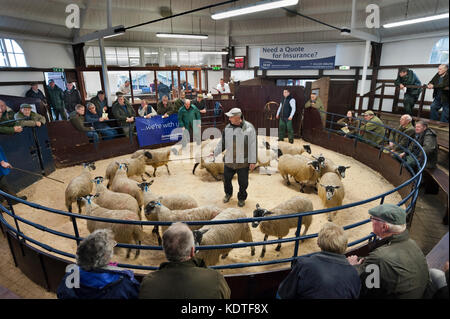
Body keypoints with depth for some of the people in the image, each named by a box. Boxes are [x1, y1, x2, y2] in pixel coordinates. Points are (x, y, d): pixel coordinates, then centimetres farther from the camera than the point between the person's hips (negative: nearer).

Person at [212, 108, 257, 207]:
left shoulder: (249, 128, -13)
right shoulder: (227, 128, 0)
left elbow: (253, 145, -11)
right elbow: (222, 143, 12)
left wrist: (253, 161, -11)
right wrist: (215, 153, 10)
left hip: (243, 162, -4)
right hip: (229, 161, 4)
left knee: (243, 182, 10)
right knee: (226, 179, 17)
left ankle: (241, 198, 35)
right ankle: (228, 194, 45)